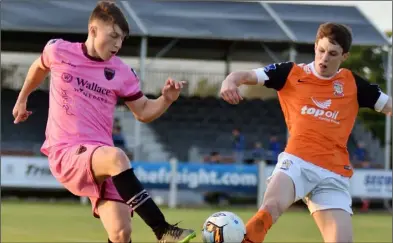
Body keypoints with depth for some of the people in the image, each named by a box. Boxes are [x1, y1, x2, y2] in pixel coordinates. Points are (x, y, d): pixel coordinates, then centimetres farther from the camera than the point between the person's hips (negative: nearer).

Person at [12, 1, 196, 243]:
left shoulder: (122, 73, 4)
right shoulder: (58, 51, 1)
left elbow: (143, 112, 13)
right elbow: (39, 68, 24)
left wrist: (167, 99, -7)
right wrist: (22, 99, 36)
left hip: (101, 159, 4)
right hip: (66, 153, -4)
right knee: (116, 157, -37)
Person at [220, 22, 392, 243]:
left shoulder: (353, 84, 11)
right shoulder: (292, 73, 6)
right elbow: (246, 75, 0)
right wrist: (230, 82, -23)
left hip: (334, 174, 2)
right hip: (298, 161, -2)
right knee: (271, 207, -33)